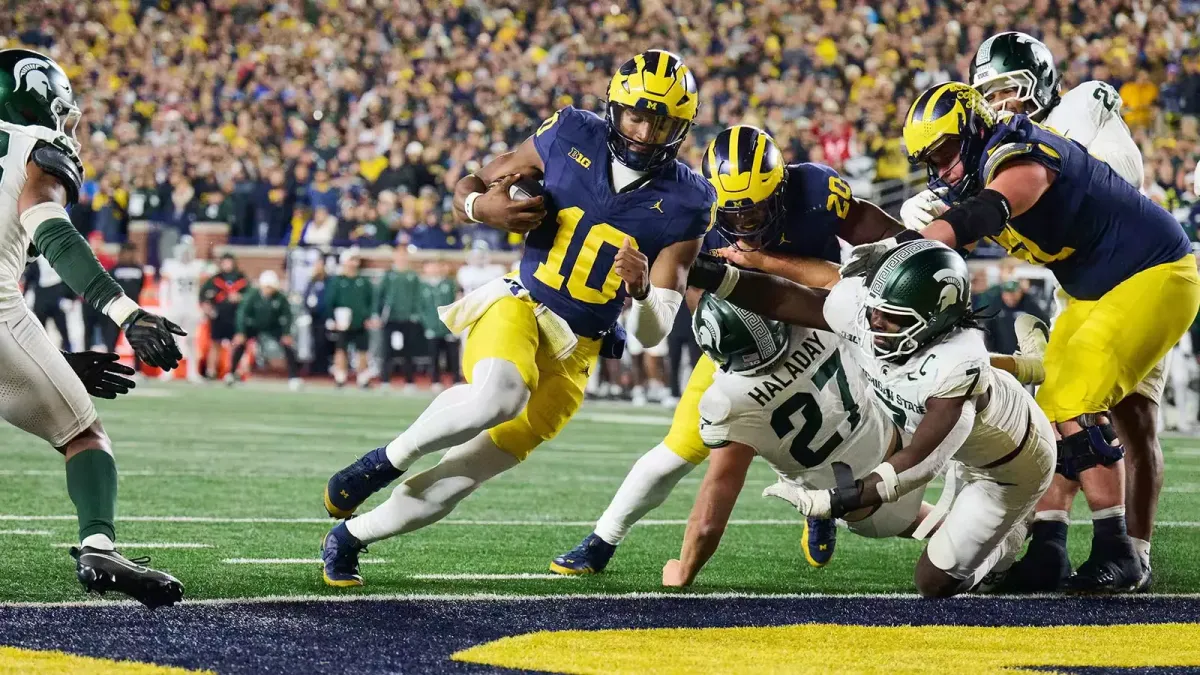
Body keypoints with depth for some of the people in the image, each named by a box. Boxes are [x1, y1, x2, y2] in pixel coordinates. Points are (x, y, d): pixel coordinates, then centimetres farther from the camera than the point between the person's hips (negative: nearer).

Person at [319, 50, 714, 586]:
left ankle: (350, 536, 19)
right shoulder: (572, 137, -4)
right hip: (518, 307, -2)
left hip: (575, 352, 2)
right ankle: (387, 460, -12)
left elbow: (654, 334, -4)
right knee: (497, 394, -36)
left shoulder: (684, 204, -5)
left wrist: (642, 288, -26)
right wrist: (482, 207, -15)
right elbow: (469, 188, 9)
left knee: (465, 473, -2)